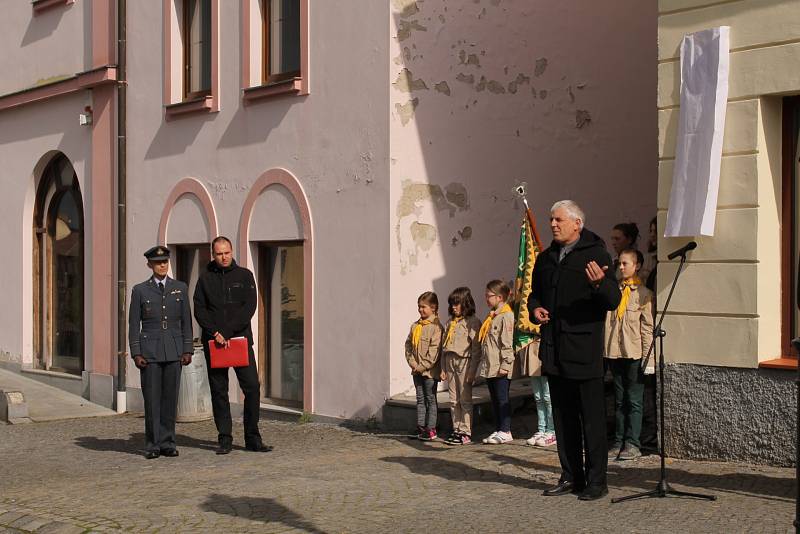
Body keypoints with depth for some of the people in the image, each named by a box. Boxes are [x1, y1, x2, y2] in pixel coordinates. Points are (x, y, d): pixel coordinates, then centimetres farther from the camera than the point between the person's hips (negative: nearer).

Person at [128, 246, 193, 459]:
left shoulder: (180, 288, 8)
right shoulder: (140, 290, 3)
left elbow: (186, 321, 9)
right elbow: (134, 324, 3)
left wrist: (187, 350, 2)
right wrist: (136, 353, -5)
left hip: (174, 351, 2)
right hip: (150, 351, -2)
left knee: (170, 397, 3)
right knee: (152, 398, -2)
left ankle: (167, 443, 10)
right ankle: (152, 445, 6)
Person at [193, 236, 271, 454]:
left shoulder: (244, 275, 6)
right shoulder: (205, 279, 9)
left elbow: (249, 307, -3)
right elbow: (199, 310, 2)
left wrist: (227, 332, -11)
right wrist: (215, 333, -12)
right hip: (213, 342, 1)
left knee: (252, 387, -6)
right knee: (218, 391, 3)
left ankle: (252, 438, 3)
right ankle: (225, 439, 9)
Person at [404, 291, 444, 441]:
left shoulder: (436, 326, -13)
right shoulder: (415, 326, 10)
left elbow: (435, 349, -18)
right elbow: (408, 344, 12)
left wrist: (423, 366, -17)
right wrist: (412, 362, -2)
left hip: (430, 371, -7)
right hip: (417, 370, 7)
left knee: (430, 399, 1)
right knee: (420, 399, 12)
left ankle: (431, 429, 5)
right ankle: (420, 427, 19)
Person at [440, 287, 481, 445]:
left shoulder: (472, 322, -6)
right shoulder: (450, 322, 16)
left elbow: (476, 348, -11)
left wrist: (472, 370, -15)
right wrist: (443, 368, 13)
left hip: (464, 362, -7)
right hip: (450, 362, 7)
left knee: (465, 400, -4)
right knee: (454, 400, 9)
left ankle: (466, 433, -2)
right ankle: (456, 430, 14)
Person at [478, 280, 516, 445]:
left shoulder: (506, 316, -13)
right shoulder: (491, 317, 17)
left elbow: (507, 343, -17)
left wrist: (505, 364, -20)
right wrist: (484, 362, 20)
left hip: (500, 368, -9)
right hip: (489, 367, 9)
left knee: (502, 398, -5)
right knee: (494, 399, 12)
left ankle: (505, 432, 0)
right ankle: (498, 430, 18)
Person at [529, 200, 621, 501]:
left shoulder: (596, 254, -5)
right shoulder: (546, 258, 15)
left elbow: (613, 301, -11)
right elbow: (535, 292, 28)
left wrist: (599, 283, -32)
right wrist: (534, 308, 5)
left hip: (584, 350, -7)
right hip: (554, 350, 7)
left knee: (592, 417, -3)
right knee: (563, 417, 12)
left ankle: (596, 481, 3)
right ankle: (571, 476, 21)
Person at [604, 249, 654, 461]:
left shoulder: (644, 294, -1)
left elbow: (648, 326, -3)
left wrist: (647, 354, -7)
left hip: (634, 354, -5)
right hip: (614, 352, 5)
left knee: (634, 400, 0)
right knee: (619, 400, 11)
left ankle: (632, 443, 4)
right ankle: (619, 442, 16)